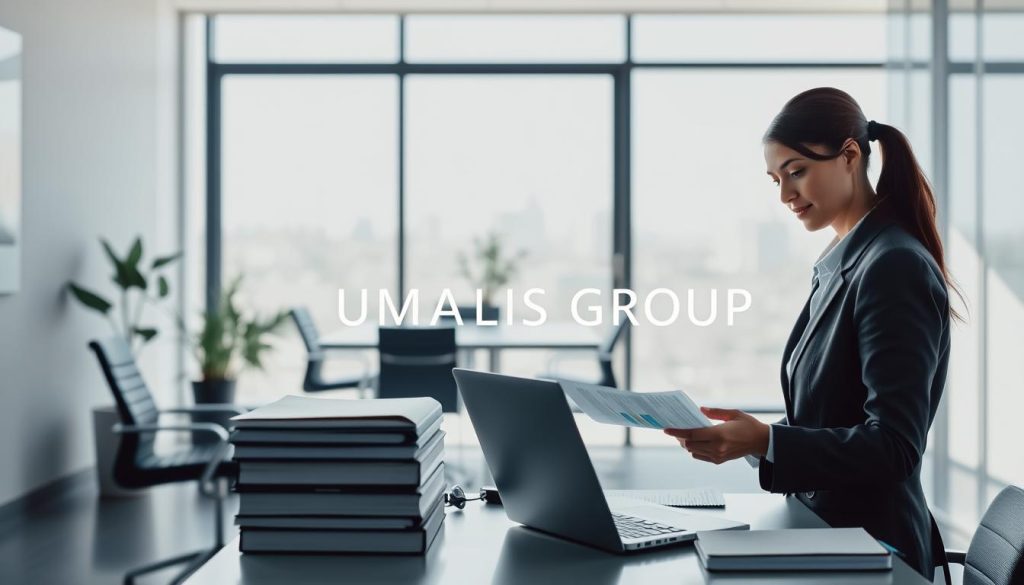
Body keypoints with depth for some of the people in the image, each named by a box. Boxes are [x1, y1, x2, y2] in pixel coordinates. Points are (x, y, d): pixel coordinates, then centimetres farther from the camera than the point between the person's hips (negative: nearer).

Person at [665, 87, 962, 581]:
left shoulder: (895, 267, -15)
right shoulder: (838, 263, 11)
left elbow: (894, 446, -19)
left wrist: (765, 441, -28)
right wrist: (747, 433, 2)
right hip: (820, 529, 7)